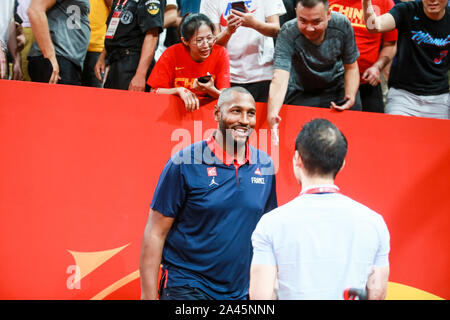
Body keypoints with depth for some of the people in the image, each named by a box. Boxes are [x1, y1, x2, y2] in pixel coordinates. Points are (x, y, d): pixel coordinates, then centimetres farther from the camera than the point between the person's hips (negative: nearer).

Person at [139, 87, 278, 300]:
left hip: (242, 291, 4)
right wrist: (148, 296, -12)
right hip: (186, 289, -4)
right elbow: (155, 233, -8)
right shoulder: (184, 163, -9)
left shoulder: (265, 165, 4)